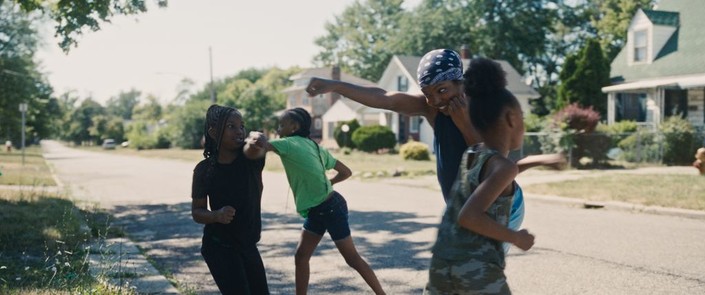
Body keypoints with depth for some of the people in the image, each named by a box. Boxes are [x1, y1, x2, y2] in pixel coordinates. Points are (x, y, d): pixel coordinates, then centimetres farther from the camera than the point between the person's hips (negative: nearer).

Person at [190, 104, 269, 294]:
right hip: (219, 248, -4)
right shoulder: (204, 169, -11)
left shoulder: (250, 157, -9)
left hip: (247, 245, 4)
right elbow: (197, 211, -7)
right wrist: (217, 215, -24)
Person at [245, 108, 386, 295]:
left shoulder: (288, 144, -15)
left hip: (331, 209, -9)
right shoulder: (315, 147, 9)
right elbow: (346, 172, 11)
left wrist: (254, 136, -14)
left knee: (352, 258, 3)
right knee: (301, 256, 10)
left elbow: (260, 144, -35)